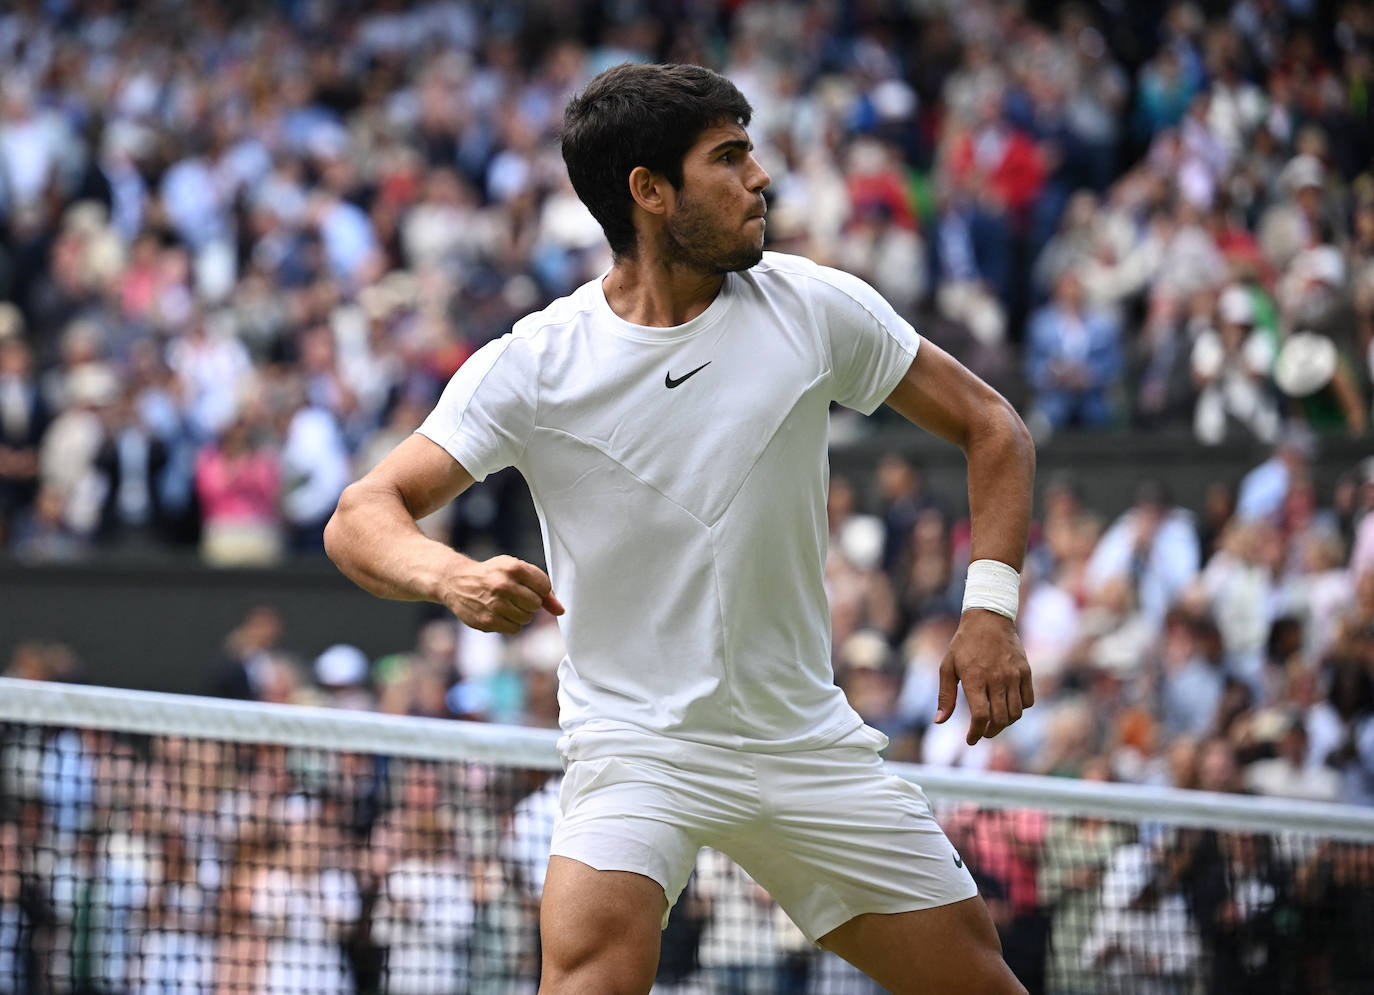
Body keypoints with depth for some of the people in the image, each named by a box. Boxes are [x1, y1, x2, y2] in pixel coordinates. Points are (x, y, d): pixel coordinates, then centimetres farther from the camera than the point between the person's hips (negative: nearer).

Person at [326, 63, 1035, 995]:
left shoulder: (815, 307, -4)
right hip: (634, 741, -3)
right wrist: (452, 577, -36)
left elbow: (991, 426, 6)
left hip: (807, 740, 4)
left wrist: (991, 606, -7)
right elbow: (361, 517, -14)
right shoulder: (535, 365, -11)